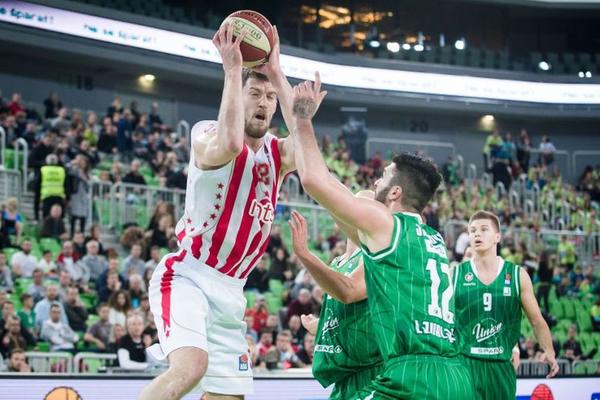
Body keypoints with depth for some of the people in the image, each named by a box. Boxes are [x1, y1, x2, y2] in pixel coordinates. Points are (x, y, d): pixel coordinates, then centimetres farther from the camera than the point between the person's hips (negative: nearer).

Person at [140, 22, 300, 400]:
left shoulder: (278, 153, 11)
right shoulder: (208, 135, -6)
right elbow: (229, 145, -32)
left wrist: (277, 73, -11)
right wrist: (233, 69, -26)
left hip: (229, 291, 7)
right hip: (187, 277, -7)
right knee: (190, 366, -33)